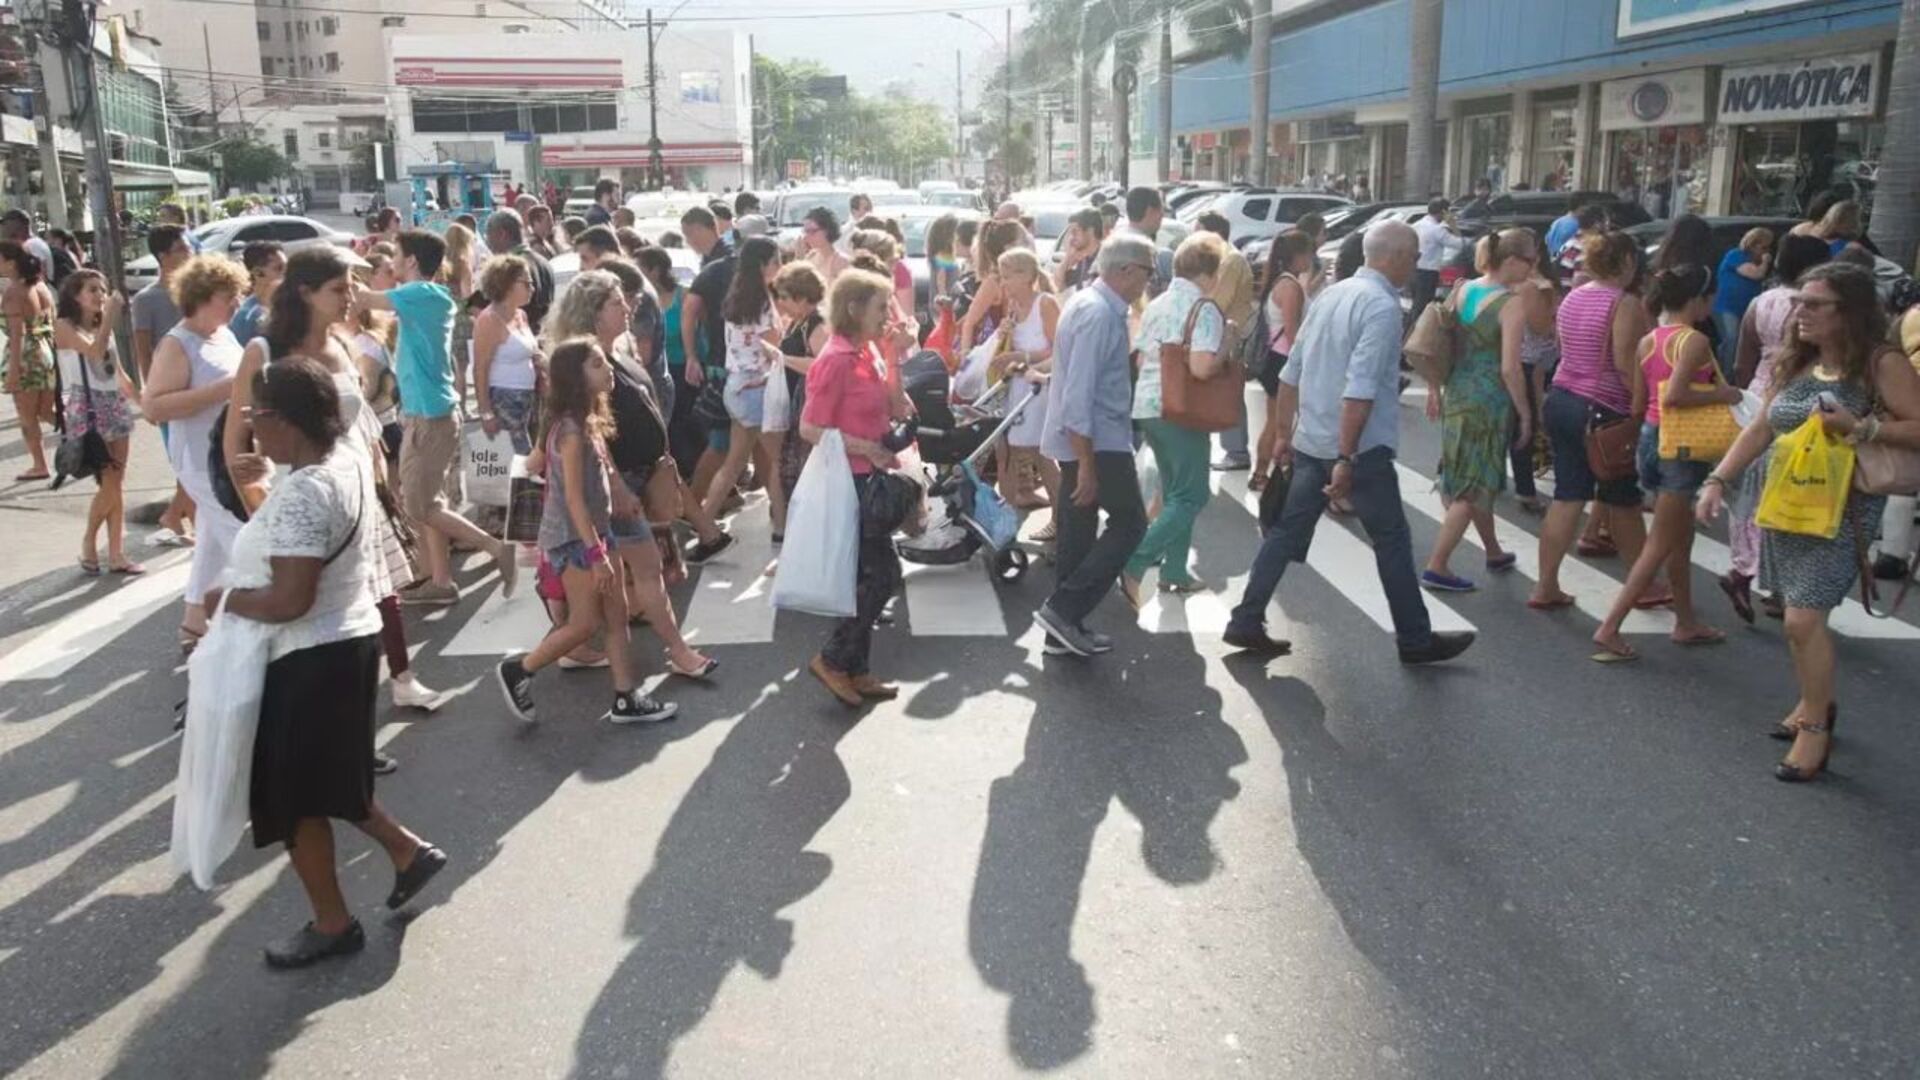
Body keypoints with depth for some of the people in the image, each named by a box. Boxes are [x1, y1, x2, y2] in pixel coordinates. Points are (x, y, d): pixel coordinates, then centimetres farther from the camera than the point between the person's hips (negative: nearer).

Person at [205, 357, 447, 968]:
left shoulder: (305, 492, -27)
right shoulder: (347, 460, 3)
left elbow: (289, 600, -29)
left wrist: (223, 600, -12)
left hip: (311, 660, -10)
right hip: (348, 639, 10)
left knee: (294, 795, 9)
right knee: (320, 780, 25)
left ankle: (332, 925, 24)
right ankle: (408, 850, 31)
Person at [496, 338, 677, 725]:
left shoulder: (586, 421, 9)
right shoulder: (571, 428, -20)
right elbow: (574, 497, -22)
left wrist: (601, 544, 16)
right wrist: (596, 554, -22)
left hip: (594, 532, 9)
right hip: (573, 538, -9)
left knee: (617, 615, 9)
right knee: (586, 623, -1)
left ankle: (626, 699, 15)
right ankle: (517, 671, 16)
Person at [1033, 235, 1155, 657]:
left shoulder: (1098, 305, 12)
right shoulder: (1098, 314, -20)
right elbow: (1078, 394, -25)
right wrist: (1087, 464, -26)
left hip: (1086, 439, 10)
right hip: (1095, 441, -10)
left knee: (1079, 532, 13)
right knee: (1129, 524, -2)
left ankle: (1065, 628, 21)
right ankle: (1062, 609, -4)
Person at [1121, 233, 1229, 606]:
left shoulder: (1156, 305, 11)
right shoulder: (1205, 309, -14)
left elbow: (1141, 359, 16)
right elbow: (1202, 367, -24)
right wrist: (1224, 350, -7)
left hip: (1147, 405, 9)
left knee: (1174, 492, 19)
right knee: (1191, 496, -1)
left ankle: (1174, 571, 24)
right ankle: (1134, 563, -15)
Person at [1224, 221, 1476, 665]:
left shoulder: (1331, 293, 10)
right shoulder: (1382, 306, -15)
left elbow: (1291, 371, 13)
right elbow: (1359, 389, -24)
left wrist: (1285, 433, 20)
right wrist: (1347, 459, -24)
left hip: (1310, 442, 8)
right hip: (1361, 446, -7)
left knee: (1287, 532, 12)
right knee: (1392, 540, 6)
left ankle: (1246, 622, 11)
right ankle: (1415, 639, 16)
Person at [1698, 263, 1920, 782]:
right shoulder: (1795, 363, 10)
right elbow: (1761, 429, 13)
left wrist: (1860, 427, -25)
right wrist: (1718, 478, 4)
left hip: (1841, 509, -6)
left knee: (1803, 619, -12)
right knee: (1803, 613, 14)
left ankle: (1816, 729, 1)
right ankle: (1816, 703, 34)